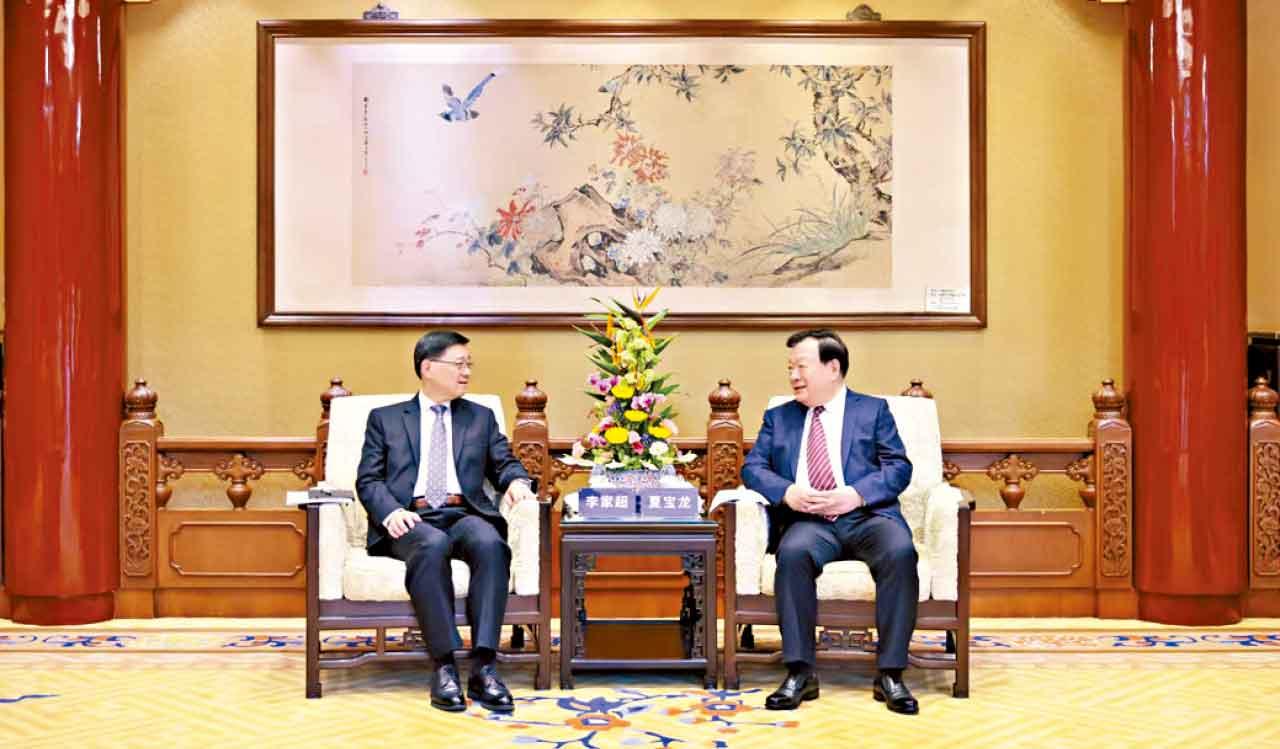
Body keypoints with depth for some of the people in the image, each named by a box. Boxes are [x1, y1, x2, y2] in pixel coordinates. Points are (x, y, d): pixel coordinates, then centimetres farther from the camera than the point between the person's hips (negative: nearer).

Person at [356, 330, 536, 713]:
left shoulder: (481, 417, 23)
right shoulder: (385, 418, 17)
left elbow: (505, 464, 17)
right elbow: (369, 480, 8)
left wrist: (516, 481, -8)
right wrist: (391, 511, -14)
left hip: (465, 515, 2)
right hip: (411, 520, -2)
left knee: (490, 543, -35)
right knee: (432, 545, -38)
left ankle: (483, 667, -38)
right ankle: (443, 666, -36)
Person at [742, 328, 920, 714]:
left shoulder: (873, 410, 16)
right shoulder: (778, 417, 23)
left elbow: (899, 466, 5)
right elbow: (753, 467, 12)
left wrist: (855, 494, -13)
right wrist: (787, 492, -10)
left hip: (867, 517, -1)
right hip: (809, 522, 1)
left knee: (900, 551, -34)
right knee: (793, 552, -34)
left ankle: (890, 674, -26)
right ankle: (800, 673, -27)